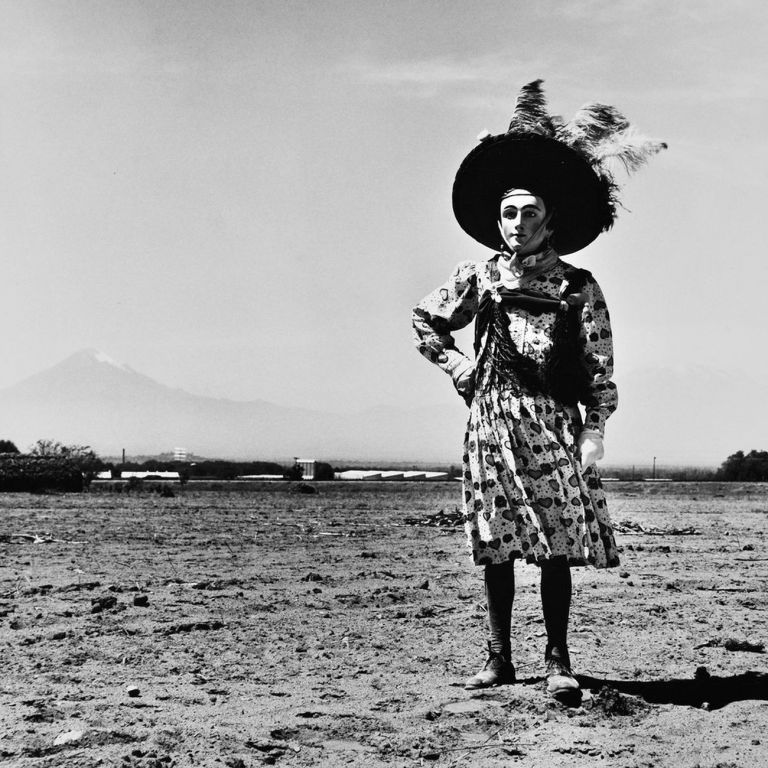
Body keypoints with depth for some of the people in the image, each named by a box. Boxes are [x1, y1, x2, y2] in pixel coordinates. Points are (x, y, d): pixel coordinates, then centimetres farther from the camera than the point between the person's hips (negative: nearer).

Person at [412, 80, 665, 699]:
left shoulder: (578, 287, 5)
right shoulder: (479, 278, 8)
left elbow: (601, 369, 3)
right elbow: (425, 322, 22)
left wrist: (595, 433, -5)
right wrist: (459, 368, 10)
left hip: (554, 423, -1)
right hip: (492, 421, 2)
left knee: (558, 545, -3)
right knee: (496, 547, 4)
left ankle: (558, 660, 6)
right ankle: (500, 659, 13)